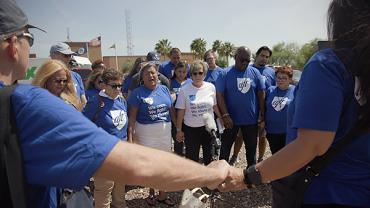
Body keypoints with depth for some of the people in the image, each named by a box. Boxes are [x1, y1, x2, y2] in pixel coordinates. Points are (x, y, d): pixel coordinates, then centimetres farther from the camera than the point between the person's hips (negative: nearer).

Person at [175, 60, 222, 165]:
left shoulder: (211, 87, -4)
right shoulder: (184, 90, -10)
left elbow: (214, 106, 7)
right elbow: (181, 111, -7)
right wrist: (179, 130, -4)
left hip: (209, 127, 2)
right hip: (191, 129, -2)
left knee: (209, 156, 18)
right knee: (192, 157, 9)